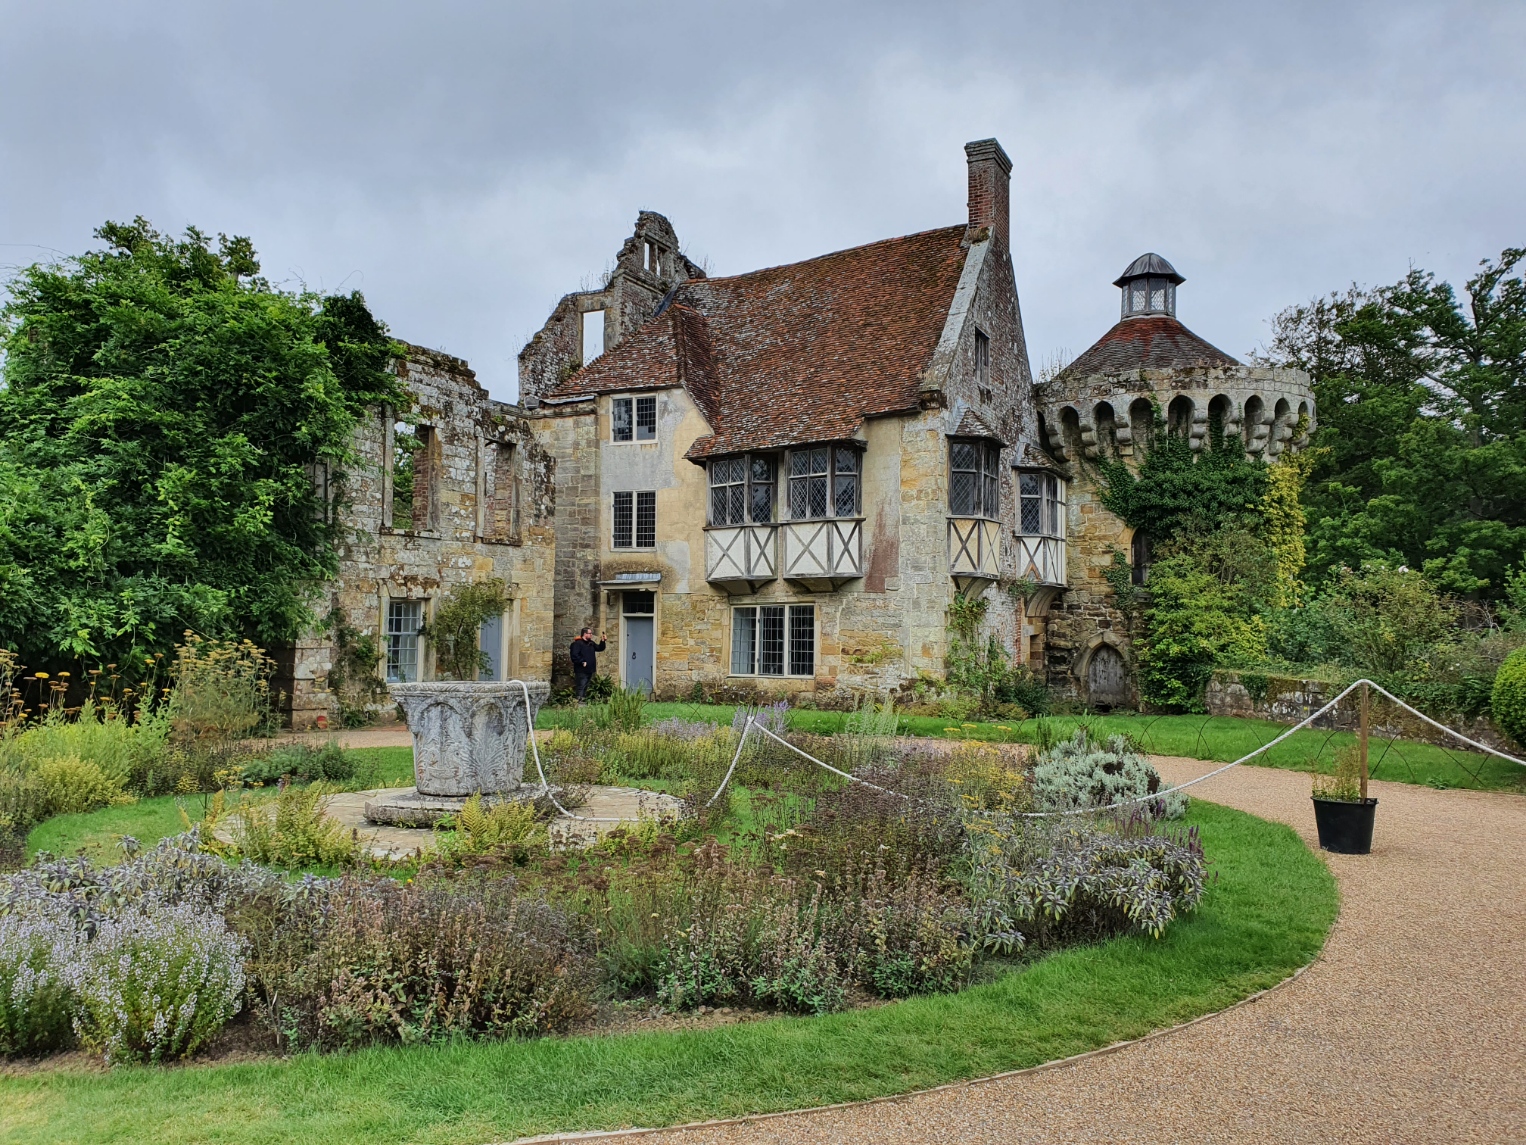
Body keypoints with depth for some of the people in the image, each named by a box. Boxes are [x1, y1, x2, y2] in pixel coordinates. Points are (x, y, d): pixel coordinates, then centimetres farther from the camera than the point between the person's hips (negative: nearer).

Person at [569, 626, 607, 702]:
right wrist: (582, 662, -21)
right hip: (581, 671, -9)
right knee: (581, 687, -10)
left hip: (589, 670, 9)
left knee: (586, 688, 14)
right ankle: (579, 701, -10)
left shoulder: (591, 643, 16)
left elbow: (600, 648, 22)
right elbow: (574, 656, -21)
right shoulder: (577, 643, -12)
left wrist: (602, 641, 7)